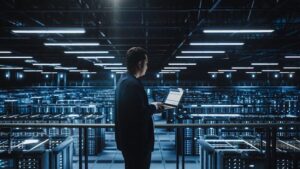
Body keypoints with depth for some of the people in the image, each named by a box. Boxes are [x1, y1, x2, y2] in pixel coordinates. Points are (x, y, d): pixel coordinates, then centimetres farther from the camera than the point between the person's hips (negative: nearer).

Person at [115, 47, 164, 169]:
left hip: (129, 138, 10)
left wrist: (151, 106, 11)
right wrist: (154, 107, -8)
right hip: (136, 140, -10)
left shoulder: (124, 80, 10)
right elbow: (140, 113, -26)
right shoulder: (132, 83, -22)